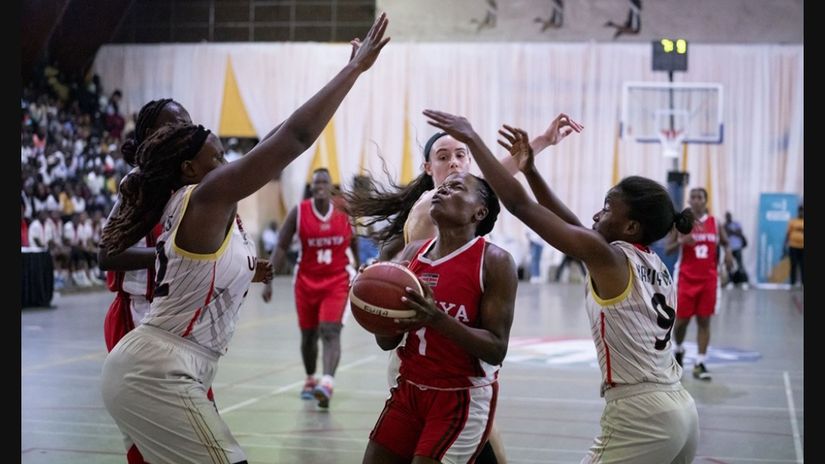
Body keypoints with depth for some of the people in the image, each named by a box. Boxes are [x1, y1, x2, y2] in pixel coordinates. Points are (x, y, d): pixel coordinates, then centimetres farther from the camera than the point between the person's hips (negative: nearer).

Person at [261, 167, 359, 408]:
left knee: (330, 331, -18)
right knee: (308, 334, 13)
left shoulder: (344, 212, -4)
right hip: (307, 281, 1)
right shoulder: (298, 212, -7)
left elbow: (355, 244, 11)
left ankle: (327, 384, -32)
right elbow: (281, 248, -5)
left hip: (337, 281, -1)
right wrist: (268, 280, -11)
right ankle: (310, 380, 36)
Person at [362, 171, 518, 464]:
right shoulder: (413, 253, 4)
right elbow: (387, 342, 7)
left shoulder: (495, 262, -13)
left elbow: (497, 349, -17)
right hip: (409, 390, 6)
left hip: (463, 398, -6)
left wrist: (439, 319, -29)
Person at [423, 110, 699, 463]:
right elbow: (572, 226, 21)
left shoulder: (610, 257, -11)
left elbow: (519, 203, -12)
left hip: (640, 417, -9)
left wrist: (471, 138, -5)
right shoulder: (652, 264, 11)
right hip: (680, 411, 9)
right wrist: (529, 169, 19)